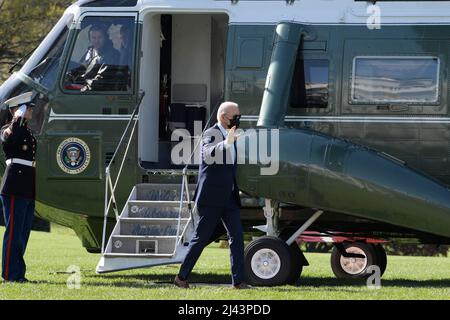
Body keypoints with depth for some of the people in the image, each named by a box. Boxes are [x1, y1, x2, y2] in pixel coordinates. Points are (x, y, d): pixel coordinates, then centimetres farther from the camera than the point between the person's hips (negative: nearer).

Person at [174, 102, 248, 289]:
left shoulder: (229, 136, 16)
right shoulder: (211, 134, -10)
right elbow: (208, 157, -32)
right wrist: (226, 144, -46)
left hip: (229, 198, 8)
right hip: (212, 198, -8)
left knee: (237, 236, -3)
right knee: (201, 238, -1)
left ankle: (238, 280, -5)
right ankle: (182, 277, 10)